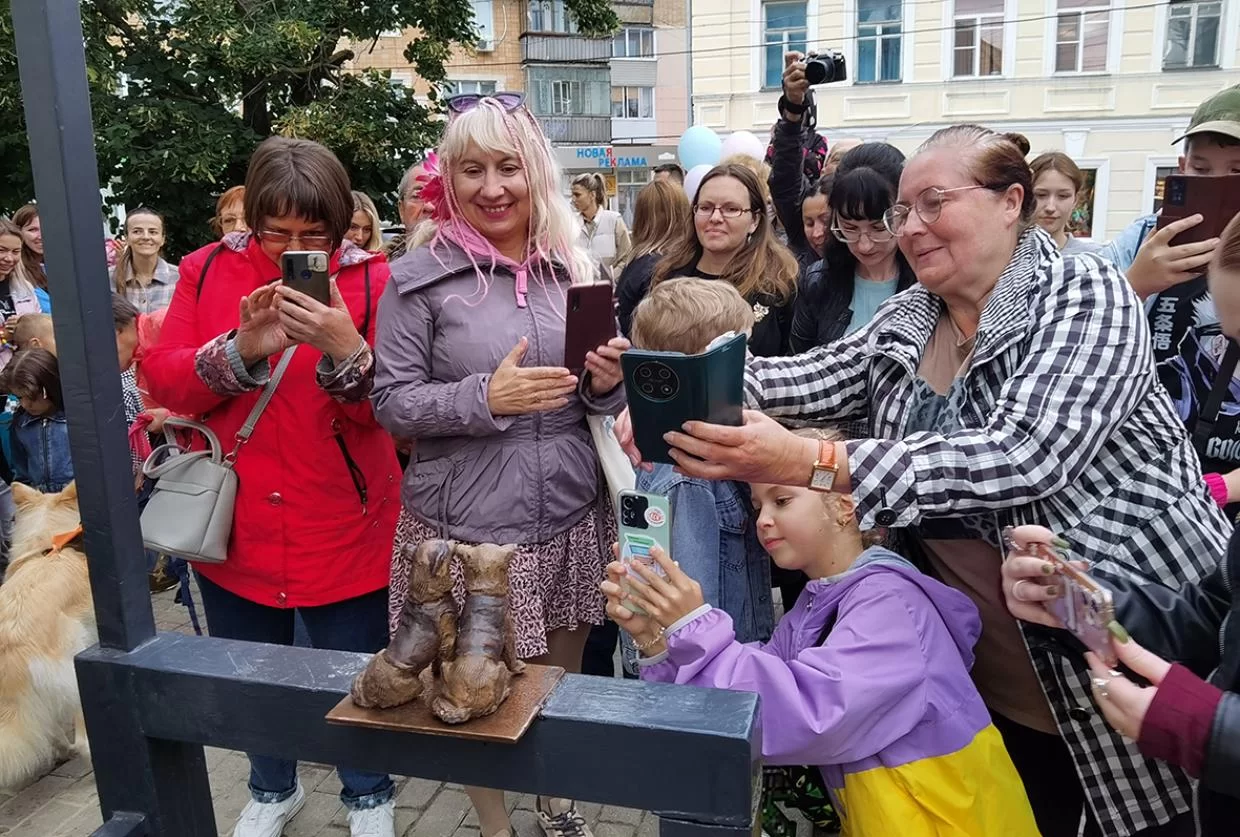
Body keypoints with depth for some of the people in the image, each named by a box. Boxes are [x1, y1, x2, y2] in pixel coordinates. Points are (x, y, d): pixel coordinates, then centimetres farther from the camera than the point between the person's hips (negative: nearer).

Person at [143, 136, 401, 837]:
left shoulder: (372, 279, -7)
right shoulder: (207, 271, 1)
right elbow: (163, 382, -6)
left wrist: (345, 349, -31)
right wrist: (241, 350, -22)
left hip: (344, 534, -2)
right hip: (235, 529, 3)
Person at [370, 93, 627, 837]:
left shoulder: (576, 266, 5)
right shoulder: (420, 276, -7)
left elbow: (602, 399, 11)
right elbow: (392, 403, -8)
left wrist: (608, 382, -11)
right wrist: (486, 396, -22)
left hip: (571, 515, 4)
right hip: (467, 524, -3)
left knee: (563, 678, 19)